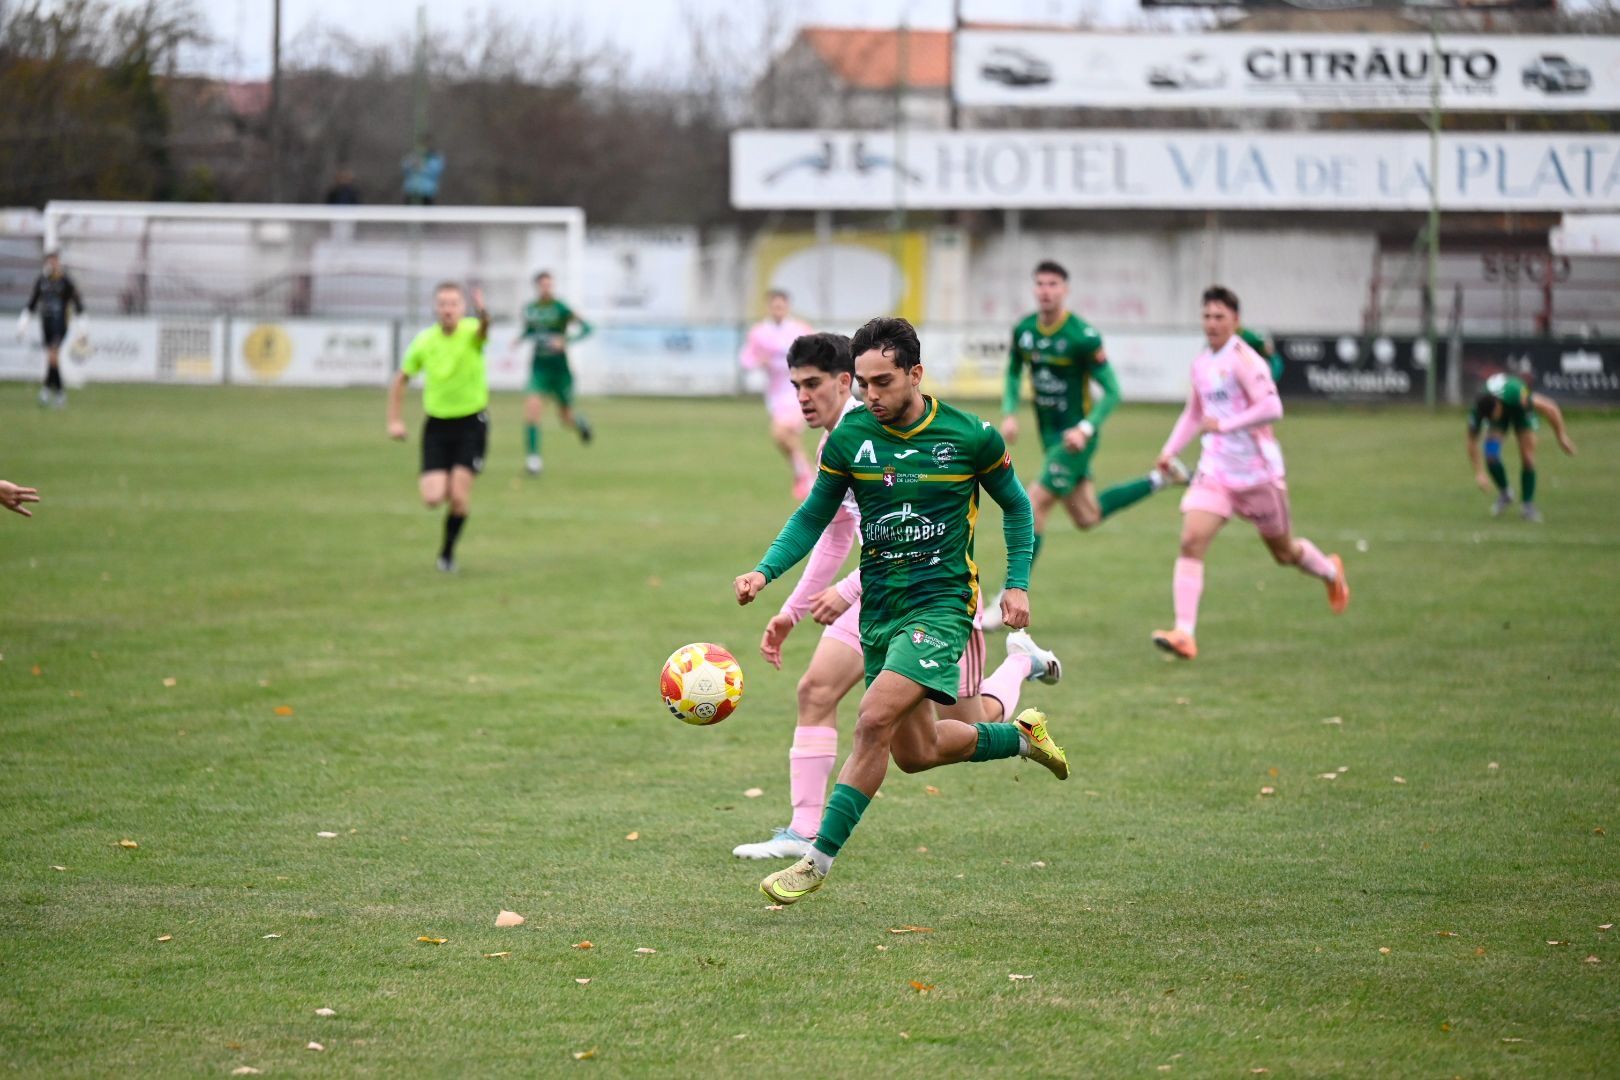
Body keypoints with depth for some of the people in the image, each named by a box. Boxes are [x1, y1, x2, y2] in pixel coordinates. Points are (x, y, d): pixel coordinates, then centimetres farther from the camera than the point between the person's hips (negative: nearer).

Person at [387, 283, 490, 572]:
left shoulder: (471, 332, -12)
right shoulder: (424, 341, -3)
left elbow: (483, 331, -39)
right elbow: (401, 380, 11)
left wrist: (483, 314, -63)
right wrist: (394, 420, 3)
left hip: (471, 422, -2)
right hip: (437, 423, 2)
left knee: (459, 495, -9)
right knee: (433, 498, -9)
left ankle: (448, 550, 15)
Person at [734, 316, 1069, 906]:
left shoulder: (970, 436, -8)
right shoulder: (849, 436, -2)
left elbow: (1015, 506, 8)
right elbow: (813, 516, 8)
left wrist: (1017, 584, 0)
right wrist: (765, 571, -7)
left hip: (941, 601, -5)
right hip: (878, 608, 5)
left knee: (875, 720, -22)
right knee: (916, 753, 14)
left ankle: (818, 860, -16)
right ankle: (1022, 735, 42)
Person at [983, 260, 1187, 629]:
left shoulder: (1083, 336, -19)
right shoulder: (1024, 329, 0)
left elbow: (1112, 391, -15)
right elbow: (1014, 373, 16)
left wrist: (1086, 429, -26)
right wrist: (1009, 413, -1)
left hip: (1075, 436, -7)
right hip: (1049, 434, 7)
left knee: (1034, 505, -13)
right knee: (1087, 517, 15)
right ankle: (1161, 478, 34)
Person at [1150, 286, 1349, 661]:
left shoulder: (1243, 360, -15)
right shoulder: (1201, 364, 9)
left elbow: (1272, 408, -27)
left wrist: (1224, 424, -30)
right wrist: (1170, 449, 13)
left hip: (1257, 472, -6)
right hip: (1214, 471, 6)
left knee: (1284, 552, 13)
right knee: (1191, 542, -16)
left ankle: (1331, 572, 47)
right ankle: (1184, 634, -21)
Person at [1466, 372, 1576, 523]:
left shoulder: (1516, 396, -45)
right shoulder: (1477, 410, -36)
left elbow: (1550, 408, -31)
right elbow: (1472, 442, -20)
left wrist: (1562, 436, -22)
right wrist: (1479, 473, -23)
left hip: (1521, 411, -2)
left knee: (1528, 459, -12)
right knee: (1491, 456, -18)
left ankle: (1527, 504, 6)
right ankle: (1504, 494, 9)